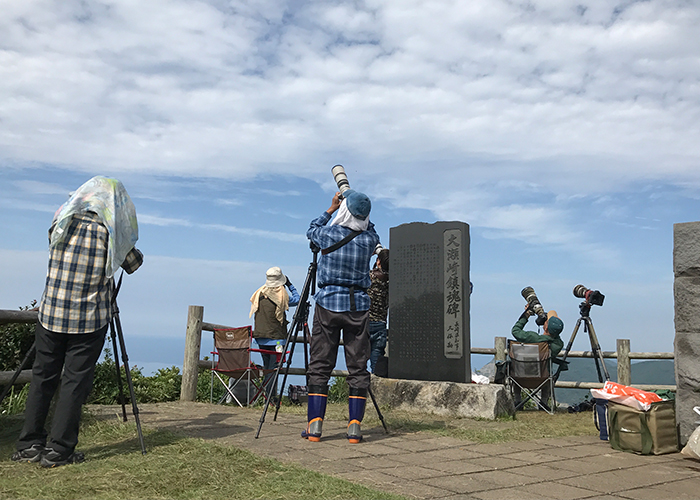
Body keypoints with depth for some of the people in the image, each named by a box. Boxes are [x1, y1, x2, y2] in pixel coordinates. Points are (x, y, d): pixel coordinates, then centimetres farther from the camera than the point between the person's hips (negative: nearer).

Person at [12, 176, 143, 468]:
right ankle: (58, 450, 6)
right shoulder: (111, 230, -7)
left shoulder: (63, 220, 2)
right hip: (90, 319, -3)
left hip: (51, 313, 3)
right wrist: (124, 242, 23)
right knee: (75, 381, 3)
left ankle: (29, 445, 18)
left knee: (43, 376, 13)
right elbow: (134, 264, 5)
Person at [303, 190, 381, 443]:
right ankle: (355, 425, 4)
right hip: (358, 306, 1)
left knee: (320, 365, 5)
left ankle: (315, 424, 3)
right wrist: (360, 212, 23)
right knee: (357, 367, 5)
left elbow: (312, 230, 21)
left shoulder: (328, 234, -4)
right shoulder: (369, 239, -2)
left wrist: (331, 209, 29)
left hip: (328, 304, 0)